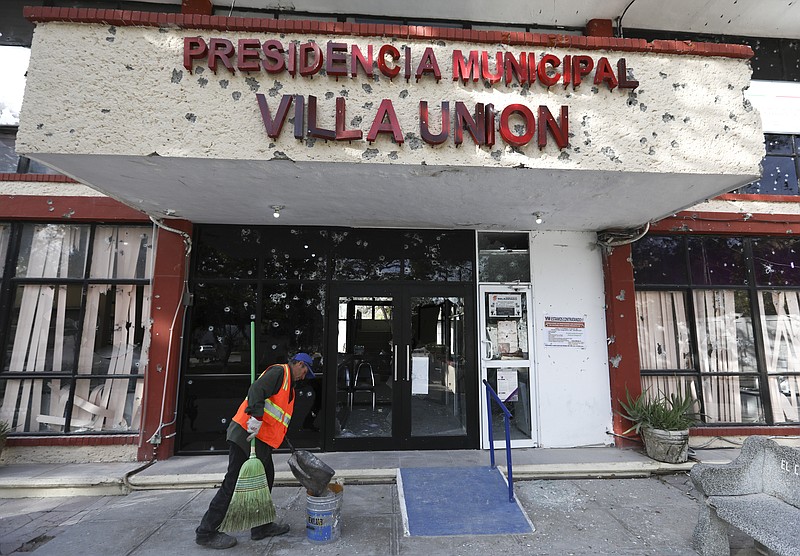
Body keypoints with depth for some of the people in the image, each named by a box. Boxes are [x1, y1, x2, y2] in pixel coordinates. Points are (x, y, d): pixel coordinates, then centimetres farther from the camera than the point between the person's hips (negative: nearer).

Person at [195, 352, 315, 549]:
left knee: (265, 479, 14)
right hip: (247, 433, -10)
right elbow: (256, 390, -24)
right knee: (234, 481, -3)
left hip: (261, 438, 10)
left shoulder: (289, 385, 24)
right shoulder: (280, 371, -7)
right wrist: (256, 417, -33)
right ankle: (206, 532, 9)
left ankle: (261, 527, 26)